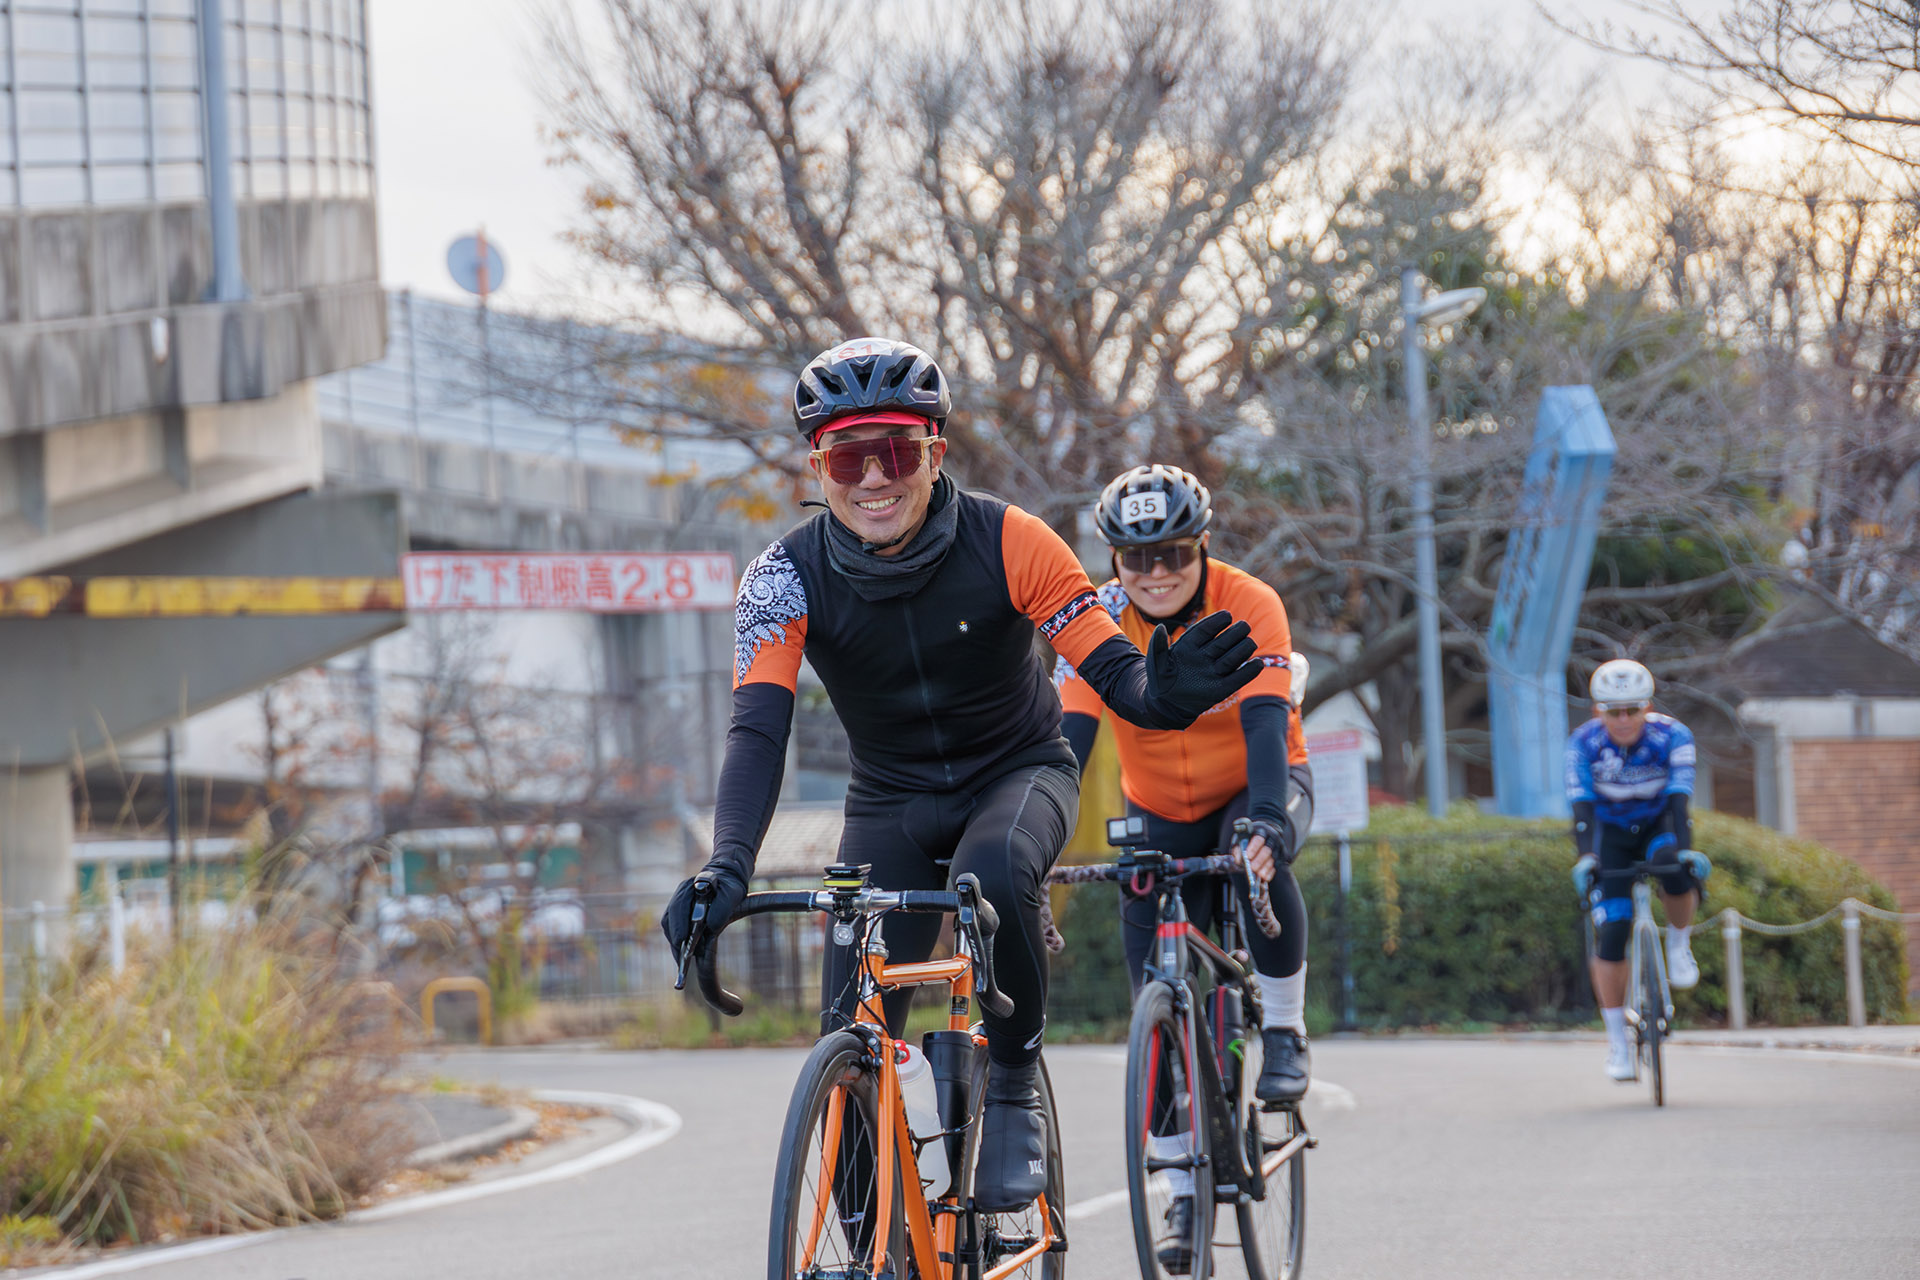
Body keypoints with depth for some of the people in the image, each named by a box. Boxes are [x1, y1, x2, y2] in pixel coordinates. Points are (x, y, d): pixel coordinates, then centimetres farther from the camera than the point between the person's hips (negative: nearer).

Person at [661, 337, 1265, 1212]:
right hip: (893, 802, 2)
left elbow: (1111, 672, -24)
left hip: (1018, 772, -2)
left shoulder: (1006, 542, -21)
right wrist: (728, 868, -46)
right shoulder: (787, 579, -19)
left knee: (992, 875, -37)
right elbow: (757, 730, -29)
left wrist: (1163, 693, -49)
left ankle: (1014, 1088, -14)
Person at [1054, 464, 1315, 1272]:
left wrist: (1266, 821, -53)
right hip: (1160, 814, 2)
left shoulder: (1248, 607, -25)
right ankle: (1185, 1192, 6)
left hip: (1258, 787, -2)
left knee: (1262, 860, -38)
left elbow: (1265, 723, -36)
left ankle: (1284, 1034, -17)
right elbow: (1069, 735, -27)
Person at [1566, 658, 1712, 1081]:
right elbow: (1583, 805, -29)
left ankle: (1679, 943, -8)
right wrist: (1585, 857, -44)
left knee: (1675, 869, -37)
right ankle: (1617, 1040, -4)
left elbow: (1680, 798, -32)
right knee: (1611, 931, -14)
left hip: (1658, 824, -1)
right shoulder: (1584, 743, -22)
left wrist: (1686, 849, -47)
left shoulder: (1672, 736, -24)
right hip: (1610, 834, 1)